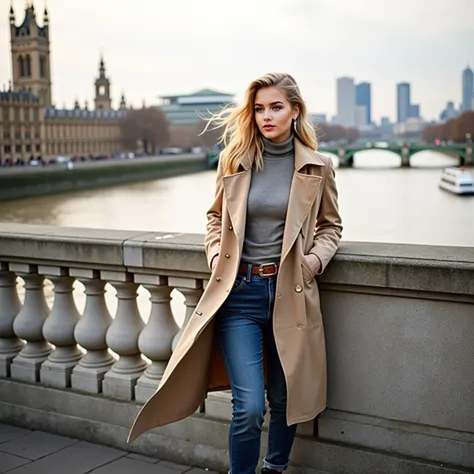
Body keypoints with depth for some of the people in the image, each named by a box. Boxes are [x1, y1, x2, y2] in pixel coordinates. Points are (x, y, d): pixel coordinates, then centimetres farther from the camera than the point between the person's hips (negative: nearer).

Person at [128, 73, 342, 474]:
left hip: (289, 293, 1)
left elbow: (331, 225, 13)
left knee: (284, 399, 14)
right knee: (249, 407, -8)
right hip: (239, 293, 0)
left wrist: (315, 258, -4)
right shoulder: (234, 160, 3)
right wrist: (216, 255, 0)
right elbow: (215, 217, 16)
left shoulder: (317, 167, 0)